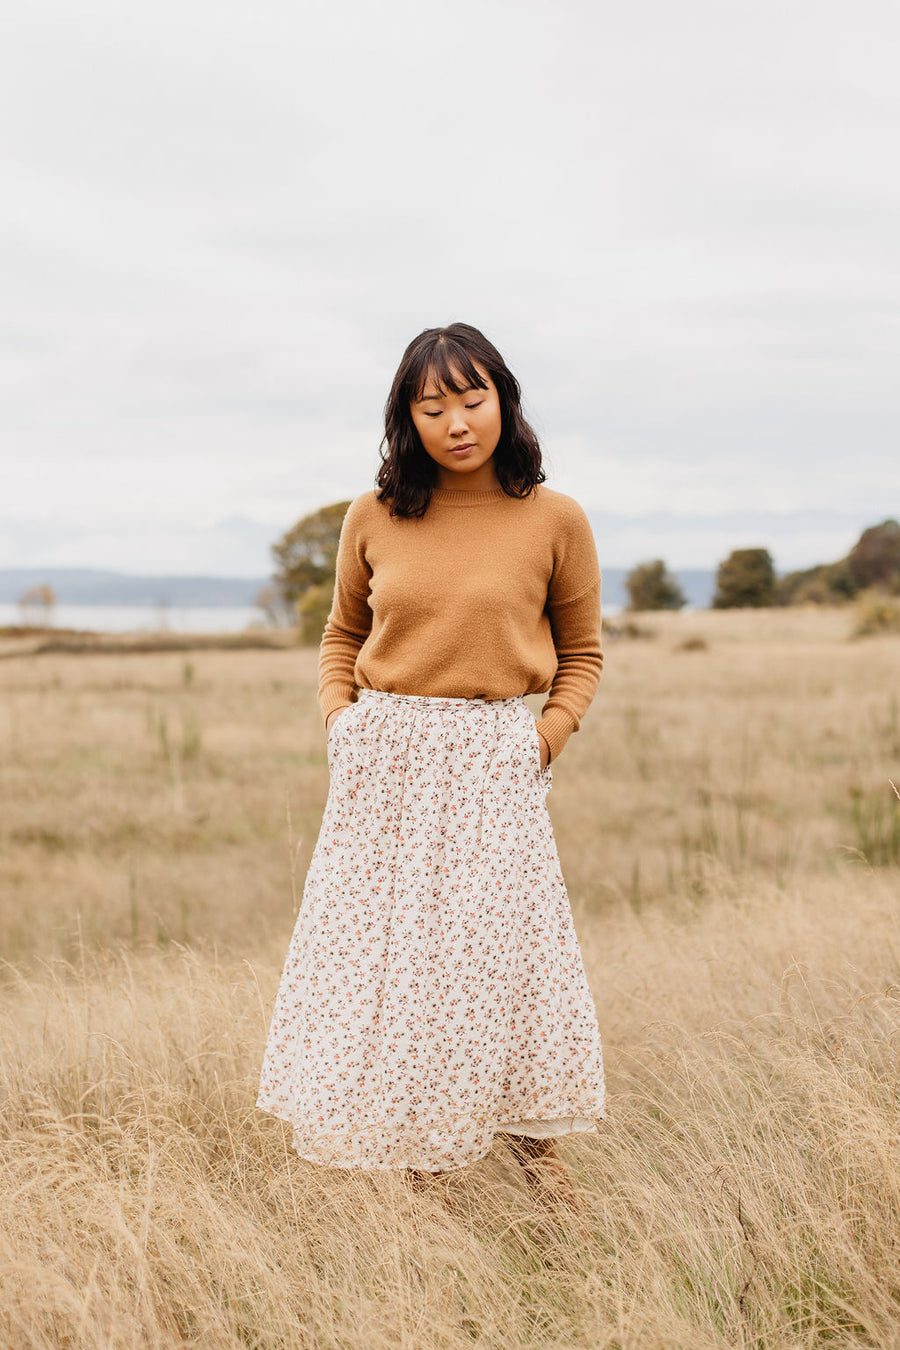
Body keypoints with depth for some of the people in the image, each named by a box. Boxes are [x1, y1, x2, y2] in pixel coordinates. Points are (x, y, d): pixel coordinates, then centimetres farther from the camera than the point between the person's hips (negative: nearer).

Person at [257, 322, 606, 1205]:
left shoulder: (554, 520, -2)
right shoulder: (372, 517, 3)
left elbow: (581, 652, 9)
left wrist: (549, 734, -5)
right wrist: (338, 718, 2)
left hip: (493, 768, -2)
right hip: (385, 761, 2)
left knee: (498, 947, 1)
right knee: (382, 952, 6)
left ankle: (530, 1137, 24)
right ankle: (422, 1159, 21)